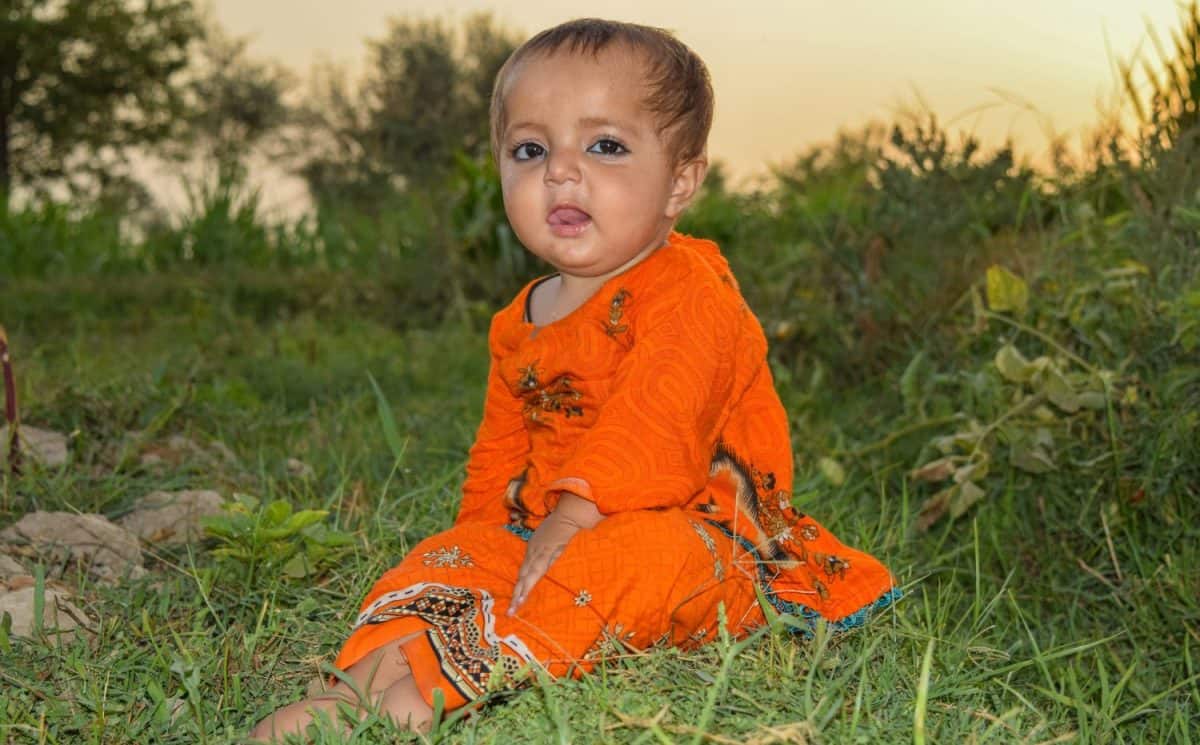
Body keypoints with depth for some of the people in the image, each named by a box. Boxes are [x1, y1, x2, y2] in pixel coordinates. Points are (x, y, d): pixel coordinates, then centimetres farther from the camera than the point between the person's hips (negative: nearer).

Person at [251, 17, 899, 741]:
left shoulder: (687, 290, -13)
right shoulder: (517, 327, 13)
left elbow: (651, 425, -27)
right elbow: (500, 453, 23)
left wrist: (570, 522, -35)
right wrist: (478, 536, 10)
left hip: (691, 530, -7)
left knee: (632, 558, -37)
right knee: (450, 556, -11)